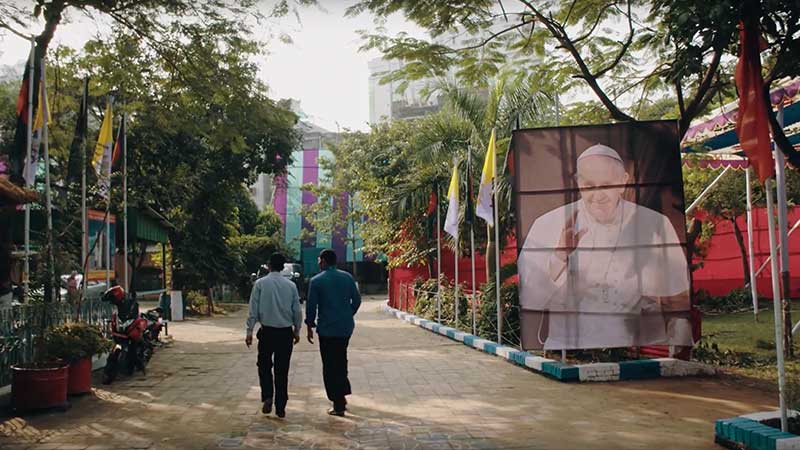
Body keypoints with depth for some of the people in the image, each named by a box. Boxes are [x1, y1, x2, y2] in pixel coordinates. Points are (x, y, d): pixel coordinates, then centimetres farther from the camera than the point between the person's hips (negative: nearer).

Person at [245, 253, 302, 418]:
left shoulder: (260, 283, -5)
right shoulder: (290, 285, 0)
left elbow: (253, 309, -6)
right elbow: (297, 310, 3)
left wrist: (250, 331, -1)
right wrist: (297, 330, 14)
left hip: (267, 331, -1)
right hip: (286, 332, 1)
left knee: (264, 366, 16)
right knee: (282, 370, 8)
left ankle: (267, 397, -3)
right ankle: (280, 408, 11)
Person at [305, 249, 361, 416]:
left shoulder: (316, 281, -8)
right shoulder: (347, 277, 3)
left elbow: (311, 306, -6)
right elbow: (357, 300, 6)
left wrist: (310, 326, 5)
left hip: (327, 329, -4)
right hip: (346, 327, 4)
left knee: (330, 366, 3)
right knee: (341, 361, 22)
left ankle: (338, 405, 4)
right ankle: (343, 394, 24)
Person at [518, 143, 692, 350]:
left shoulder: (656, 225, 2)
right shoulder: (547, 226, -1)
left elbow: (677, 302, 9)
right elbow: (526, 301, -7)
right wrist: (559, 258, -18)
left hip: (642, 344, 2)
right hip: (568, 347, -2)